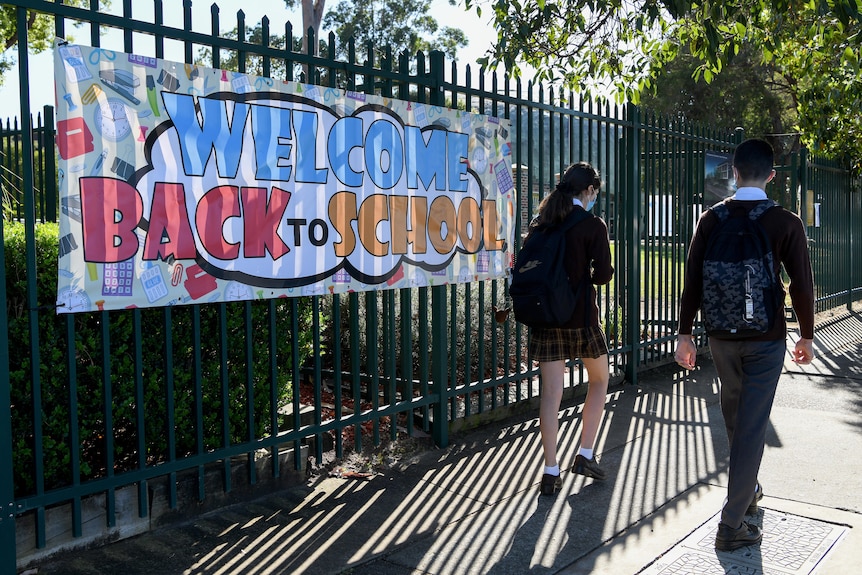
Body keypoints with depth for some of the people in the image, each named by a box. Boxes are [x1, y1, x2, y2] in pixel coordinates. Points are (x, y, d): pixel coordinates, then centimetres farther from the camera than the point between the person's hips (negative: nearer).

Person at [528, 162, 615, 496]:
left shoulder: (539, 224, 5)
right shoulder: (593, 226, -9)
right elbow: (602, 275, -12)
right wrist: (586, 275, 8)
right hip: (581, 317, -4)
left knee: (551, 393, 6)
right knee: (599, 381, 19)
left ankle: (551, 471, 8)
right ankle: (585, 456, 18)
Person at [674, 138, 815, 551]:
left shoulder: (711, 220, -2)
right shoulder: (785, 222, -8)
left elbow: (692, 281, -3)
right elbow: (802, 284, -6)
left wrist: (684, 334, 4)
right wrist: (807, 336, 7)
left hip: (721, 336, 3)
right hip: (766, 338, -3)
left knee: (736, 419, 22)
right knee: (752, 426, 0)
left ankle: (747, 490, 41)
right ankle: (732, 524, 1)